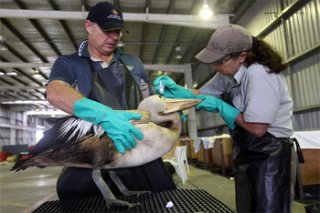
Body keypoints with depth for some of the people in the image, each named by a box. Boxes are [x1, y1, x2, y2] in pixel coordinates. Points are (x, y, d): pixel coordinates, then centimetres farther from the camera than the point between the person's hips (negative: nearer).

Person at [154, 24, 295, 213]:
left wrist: (219, 106, -17)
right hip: (246, 156, 9)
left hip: (270, 158, -8)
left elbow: (257, 128, -26)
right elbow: (201, 95, 9)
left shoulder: (259, 75, -24)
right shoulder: (228, 74, 2)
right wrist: (174, 90, -10)